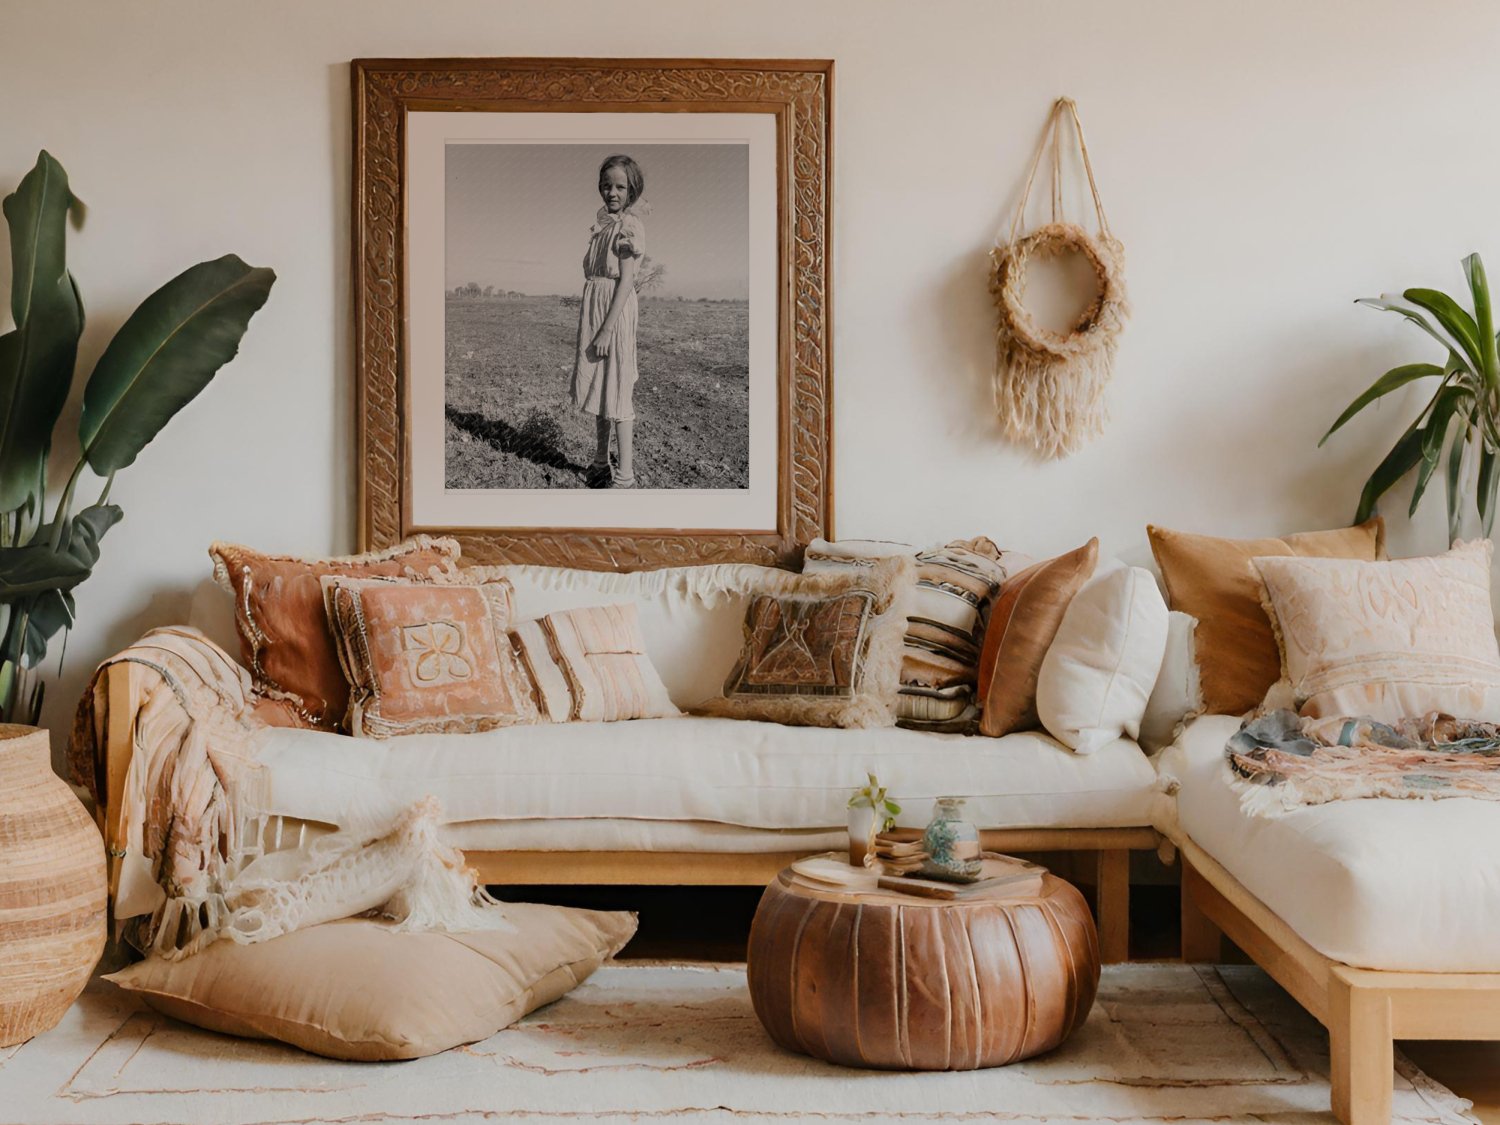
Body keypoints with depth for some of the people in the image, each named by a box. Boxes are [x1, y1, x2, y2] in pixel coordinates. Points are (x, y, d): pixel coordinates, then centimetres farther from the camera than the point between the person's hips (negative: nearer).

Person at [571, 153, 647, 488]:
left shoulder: (629, 226, -13)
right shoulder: (604, 223, 12)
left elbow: (626, 282, -18)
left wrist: (607, 330, -21)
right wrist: (592, 325, 15)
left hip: (616, 311, -9)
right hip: (593, 309, 9)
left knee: (617, 390, -6)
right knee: (598, 386, 16)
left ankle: (624, 476, -2)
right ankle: (600, 463, 28)